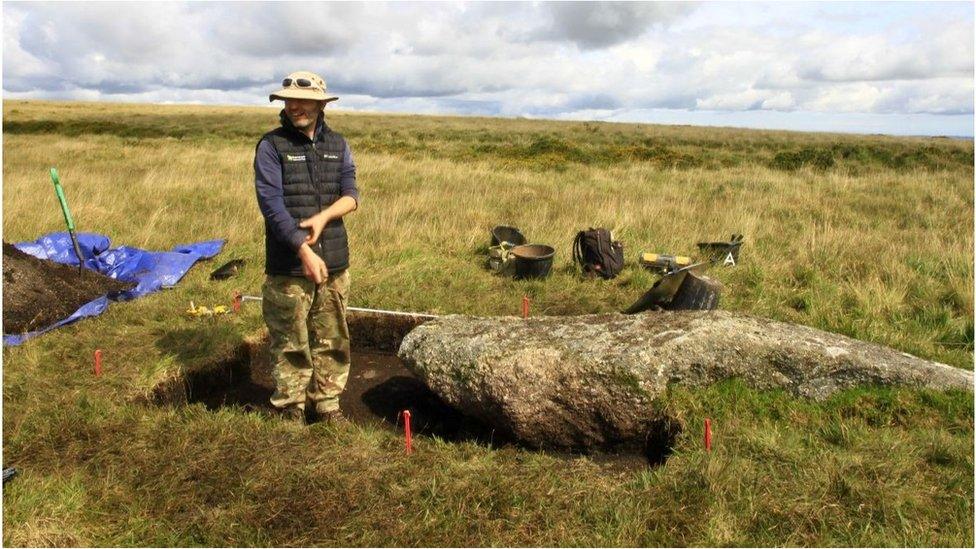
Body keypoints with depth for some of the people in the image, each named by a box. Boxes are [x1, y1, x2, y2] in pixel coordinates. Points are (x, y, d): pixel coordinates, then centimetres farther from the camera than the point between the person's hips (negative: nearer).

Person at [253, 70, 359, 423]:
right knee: (290, 343, 4)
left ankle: (327, 404, 25)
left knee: (332, 340, 11)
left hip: (334, 261, 4)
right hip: (288, 265, -4)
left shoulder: (337, 145, 10)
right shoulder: (271, 146, -4)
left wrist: (323, 216, -17)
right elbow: (272, 204, -13)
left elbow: (351, 195, 3)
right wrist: (304, 251, -20)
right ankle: (291, 409, 19)